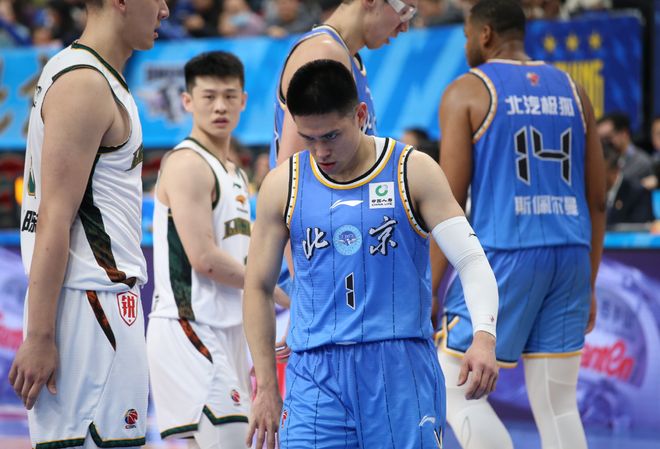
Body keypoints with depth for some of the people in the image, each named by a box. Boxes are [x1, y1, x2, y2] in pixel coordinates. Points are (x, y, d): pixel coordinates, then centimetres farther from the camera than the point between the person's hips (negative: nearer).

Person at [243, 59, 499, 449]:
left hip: (401, 370, -1)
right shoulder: (283, 186, 6)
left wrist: (484, 337, -22)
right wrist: (266, 388, 10)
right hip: (316, 376, 2)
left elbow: (471, 259, -4)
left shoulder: (414, 172, 1)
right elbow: (259, 286, 14)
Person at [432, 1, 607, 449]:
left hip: (503, 255, -5)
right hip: (570, 256, 5)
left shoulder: (467, 92, -1)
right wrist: (588, 286, 20)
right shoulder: (571, 91, 14)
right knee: (558, 405, 8)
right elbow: (597, 200, 13)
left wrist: (430, 290, -1)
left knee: (457, 391, 7)